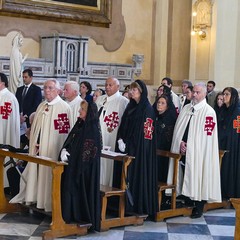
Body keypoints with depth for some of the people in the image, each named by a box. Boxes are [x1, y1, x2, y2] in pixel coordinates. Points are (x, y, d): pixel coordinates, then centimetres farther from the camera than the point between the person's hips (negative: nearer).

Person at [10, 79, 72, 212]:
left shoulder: (63, 107, -10)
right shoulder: (42, 106, 12)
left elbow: (65, 131, -13)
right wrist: (34, 144, 8)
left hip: (52, 149, -7)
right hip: (38, 147, 7)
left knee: (48, 174, -1)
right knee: (37, 173, 10)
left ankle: (50, 204, 12)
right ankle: (38, 201, 20)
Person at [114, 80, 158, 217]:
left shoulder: (147, 108, -10)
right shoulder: (131, 106, 13)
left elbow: (145, 131, -14)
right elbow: (124, 125, 13)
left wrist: (127, 143, -14)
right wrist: (121, 140, -3)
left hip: (139, 148, -7)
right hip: (127, 146, 8)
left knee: (138, 174, -3)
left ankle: (139, 205, 5)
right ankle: (127, 204, 14)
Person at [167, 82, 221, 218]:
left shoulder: (209, 111, -7)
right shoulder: (186, 108, 11)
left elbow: (206, 134, -11)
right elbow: (178, 128, 12)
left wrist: (189, 146, -10)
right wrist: (181, 142, -5)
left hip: (198, 153, -5)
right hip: (184, 150, 5)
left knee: (197, 179, -1)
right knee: (184, 177, 9)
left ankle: (199, 208, 10)